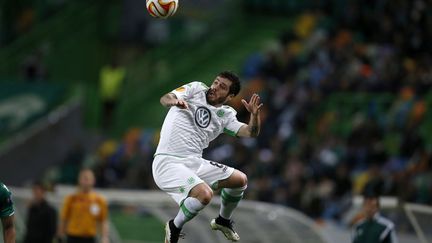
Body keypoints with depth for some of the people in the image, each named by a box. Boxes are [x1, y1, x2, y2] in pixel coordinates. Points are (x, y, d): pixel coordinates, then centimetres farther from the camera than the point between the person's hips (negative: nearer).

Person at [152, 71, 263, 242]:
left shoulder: (225, 115, 12)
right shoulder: (196, 89, -1)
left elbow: (251, 132, 3)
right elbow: (165, 99, -16)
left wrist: (254, 114, -18)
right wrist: (173, 100, -41)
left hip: (194, 162, 7)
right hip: (168, 162, -7)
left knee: (240, 180, 8)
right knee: (205, 194, -30)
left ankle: (223, 221, 34)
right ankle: (174, 228, -3)